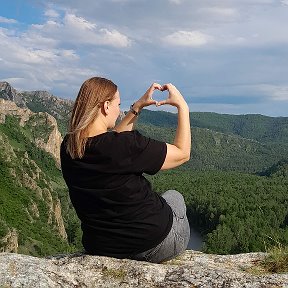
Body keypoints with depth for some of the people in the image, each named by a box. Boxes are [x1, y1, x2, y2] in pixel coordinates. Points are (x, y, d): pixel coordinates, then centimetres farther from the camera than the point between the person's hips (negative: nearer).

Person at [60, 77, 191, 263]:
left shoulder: (68, 147, -6)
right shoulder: (126, 145, -28)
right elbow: (182, 153, -15)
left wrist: (138, 107, 14)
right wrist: (183, 107, -6)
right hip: (154, 244, -5)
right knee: (174, 196, 28)